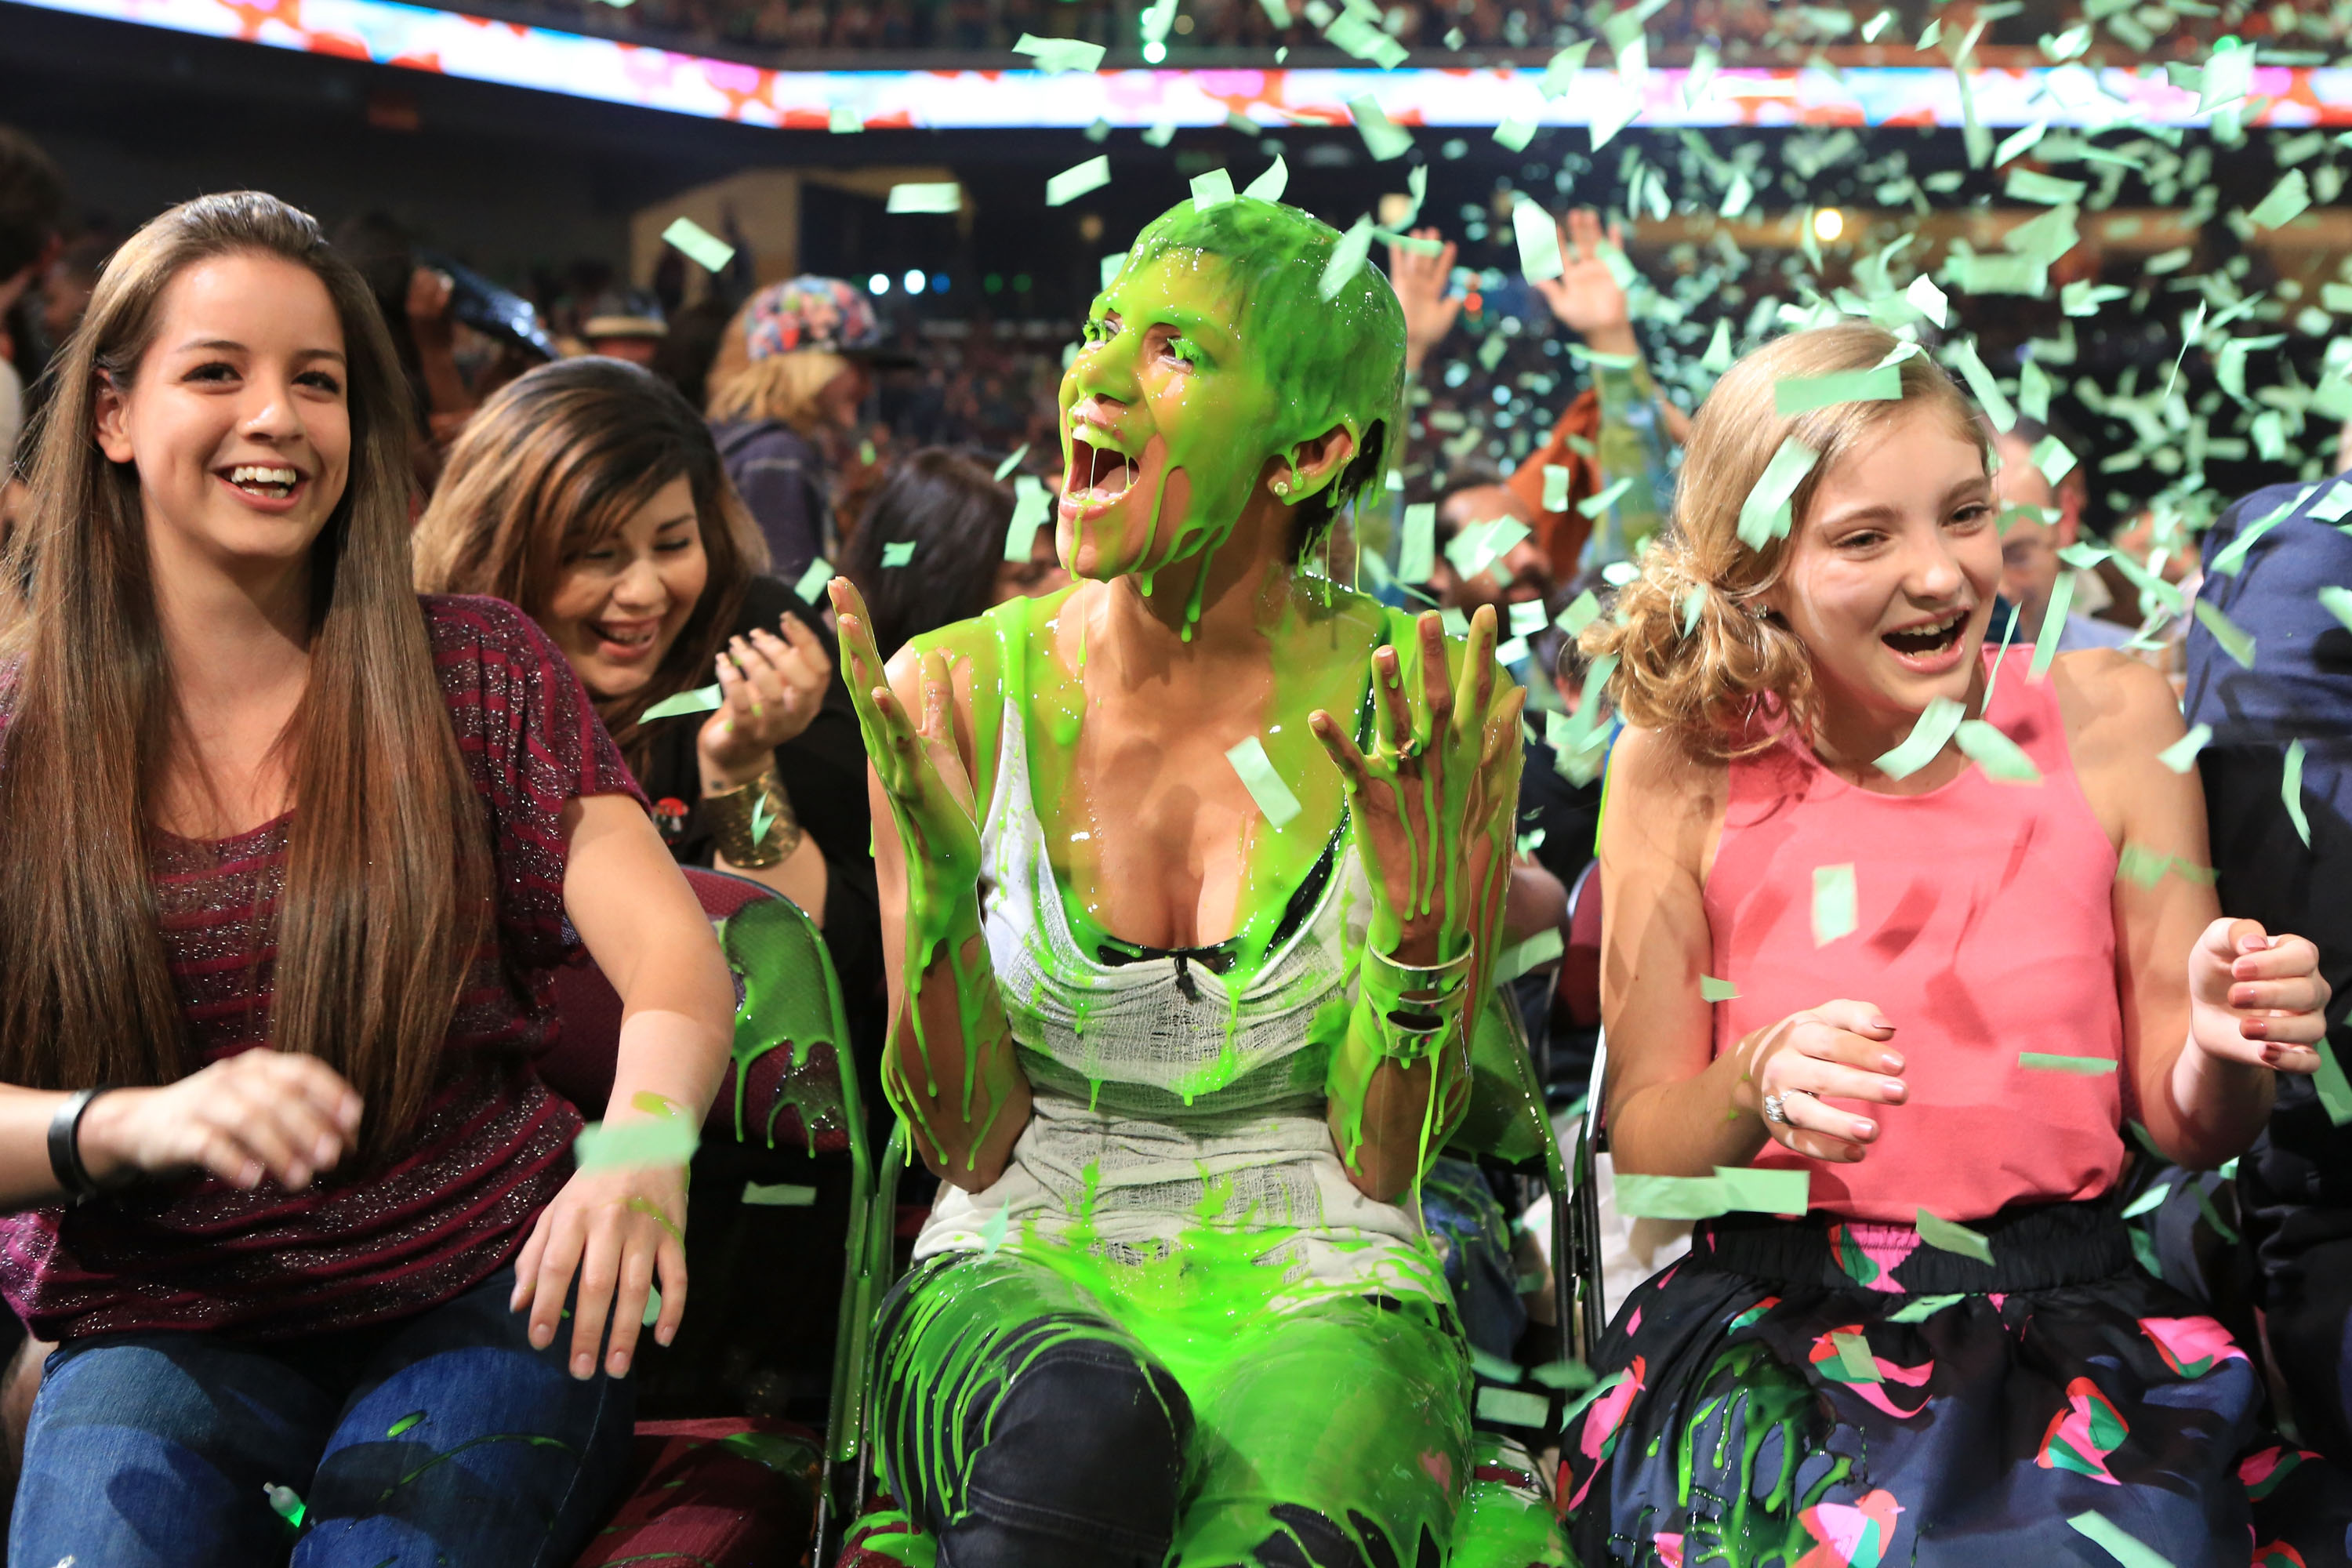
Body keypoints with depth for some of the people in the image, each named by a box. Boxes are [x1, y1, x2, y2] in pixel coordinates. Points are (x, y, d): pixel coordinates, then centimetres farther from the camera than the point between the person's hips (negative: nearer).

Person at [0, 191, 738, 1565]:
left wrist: (644, 1139, -31)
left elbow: (674, 952, -8)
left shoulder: (476, 670, 4)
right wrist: (129, 1125, -29)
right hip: (157, 1332, 0)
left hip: (477, 1298, 0)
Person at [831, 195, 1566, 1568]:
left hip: (1314, 1294, -1)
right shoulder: (959, 692, -2)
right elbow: (968, 1143, -3)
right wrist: (937, 875, -19)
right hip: (1023, 1277, 1)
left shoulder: (1423, 713, -5)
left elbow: (1384, 1163, -4)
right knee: (1082, 1426, -35)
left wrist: (1420, 912, -21)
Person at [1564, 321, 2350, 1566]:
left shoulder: (2109, 719, 1)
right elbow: (1639, 1138, 0)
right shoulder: (1684, 769, -2)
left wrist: (2225, 1051, -17)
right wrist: (1755, 1084, -21)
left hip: (2076, 1311, 2)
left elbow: (2185, 1130, 5)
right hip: (1773, 1316, -1)